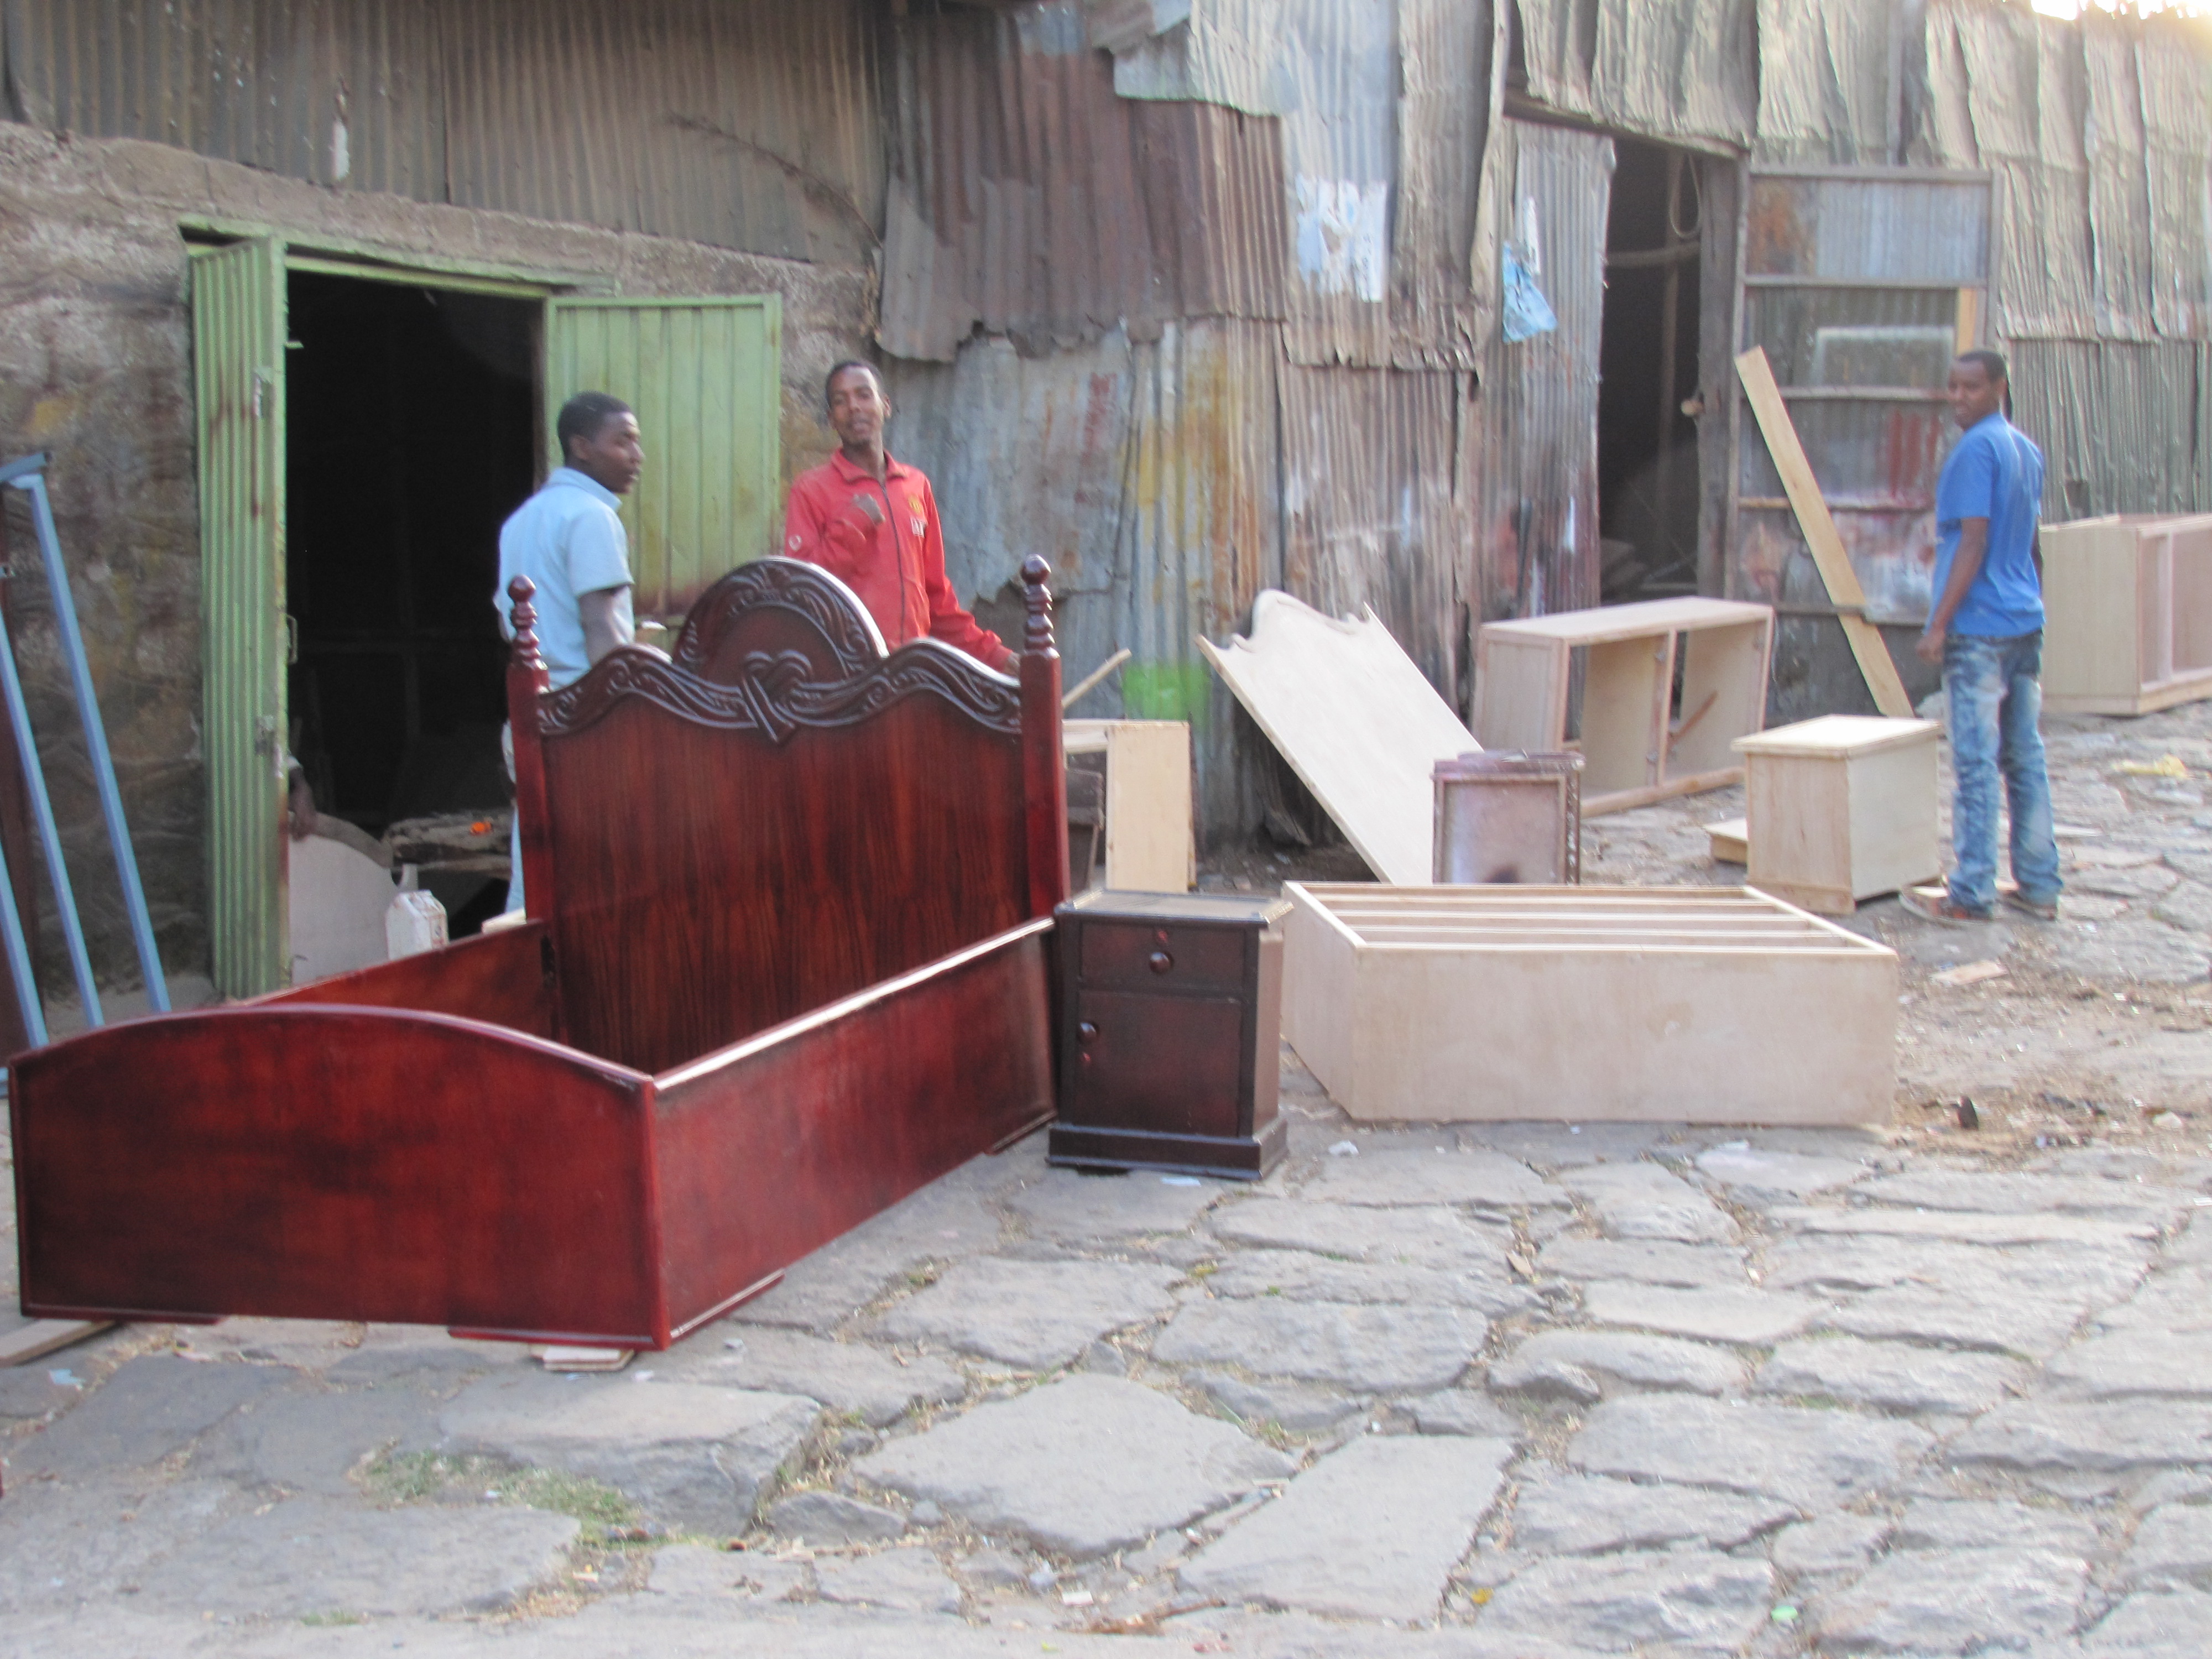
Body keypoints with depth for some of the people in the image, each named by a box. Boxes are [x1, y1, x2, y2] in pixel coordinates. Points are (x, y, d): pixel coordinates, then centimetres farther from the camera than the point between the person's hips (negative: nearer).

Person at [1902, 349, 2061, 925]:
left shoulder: (1976, 450, -13)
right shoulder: (2028, 451, 15)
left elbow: (1974, 543, -18)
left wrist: (1939, 624, -17)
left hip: (1979, 629, -9)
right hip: (2026, 622, 9)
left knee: (1975, 763, -5)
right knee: (2026, 758, 11)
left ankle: (1971, 895, -3)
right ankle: (2038, 887, 14)